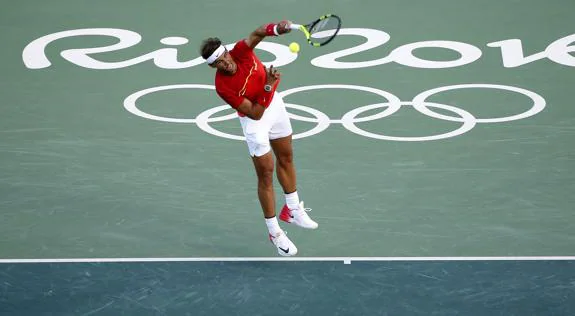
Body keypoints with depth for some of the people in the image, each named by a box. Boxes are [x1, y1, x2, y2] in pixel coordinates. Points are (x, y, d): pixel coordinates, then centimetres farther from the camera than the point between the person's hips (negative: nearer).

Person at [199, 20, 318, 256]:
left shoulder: (240, 51, -25)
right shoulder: (223, 87, -33)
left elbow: (258, 34, -43)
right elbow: (256, 114, -34)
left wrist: (276, 29, -64)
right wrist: (267, 86, -46)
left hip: (275, 104, 5)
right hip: (255, 120, -5)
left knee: (286, 157, 20)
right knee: (266, 174, -1)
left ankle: (292, 209, 41)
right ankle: (274, 233, 11)